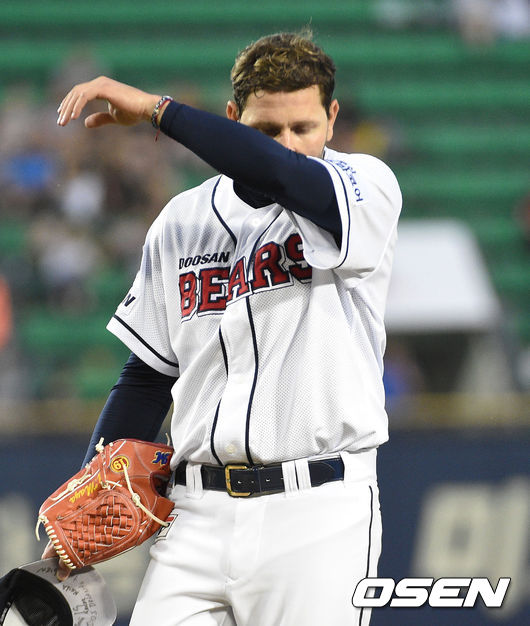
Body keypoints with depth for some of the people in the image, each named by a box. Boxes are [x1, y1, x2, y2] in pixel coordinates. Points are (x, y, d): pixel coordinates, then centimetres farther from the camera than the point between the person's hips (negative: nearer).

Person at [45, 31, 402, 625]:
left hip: (317, 512, -4)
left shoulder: (368, 187, -1)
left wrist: (154, 108, -19)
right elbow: (149, 375, 17)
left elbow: (283, 175, -24)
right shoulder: (182, 221, 13)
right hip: (195, 513, 4)